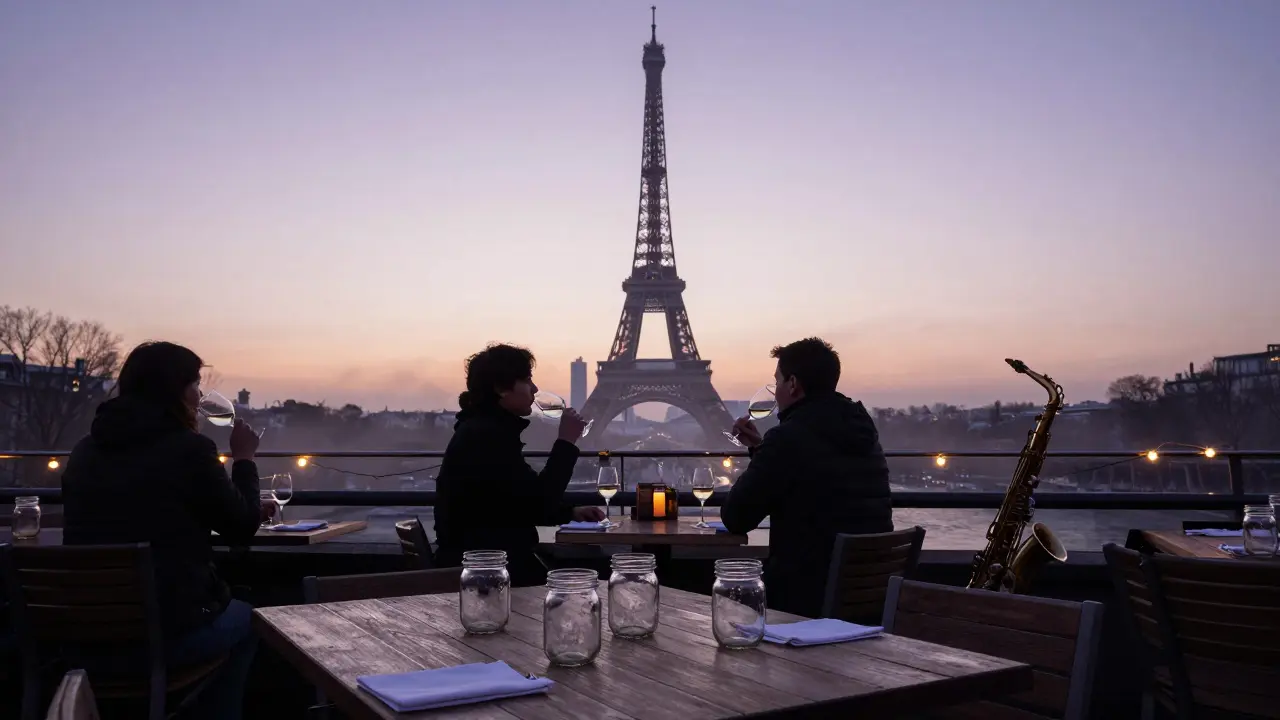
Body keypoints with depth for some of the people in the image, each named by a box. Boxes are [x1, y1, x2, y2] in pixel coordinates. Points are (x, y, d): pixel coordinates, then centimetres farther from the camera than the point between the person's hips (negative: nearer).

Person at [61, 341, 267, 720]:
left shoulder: (85, 449, 5)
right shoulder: (188, 448, -14)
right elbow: (242, 530, -2)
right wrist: (243, 459, 12)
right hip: (171, 633, -6)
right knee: (244, 618, 27)